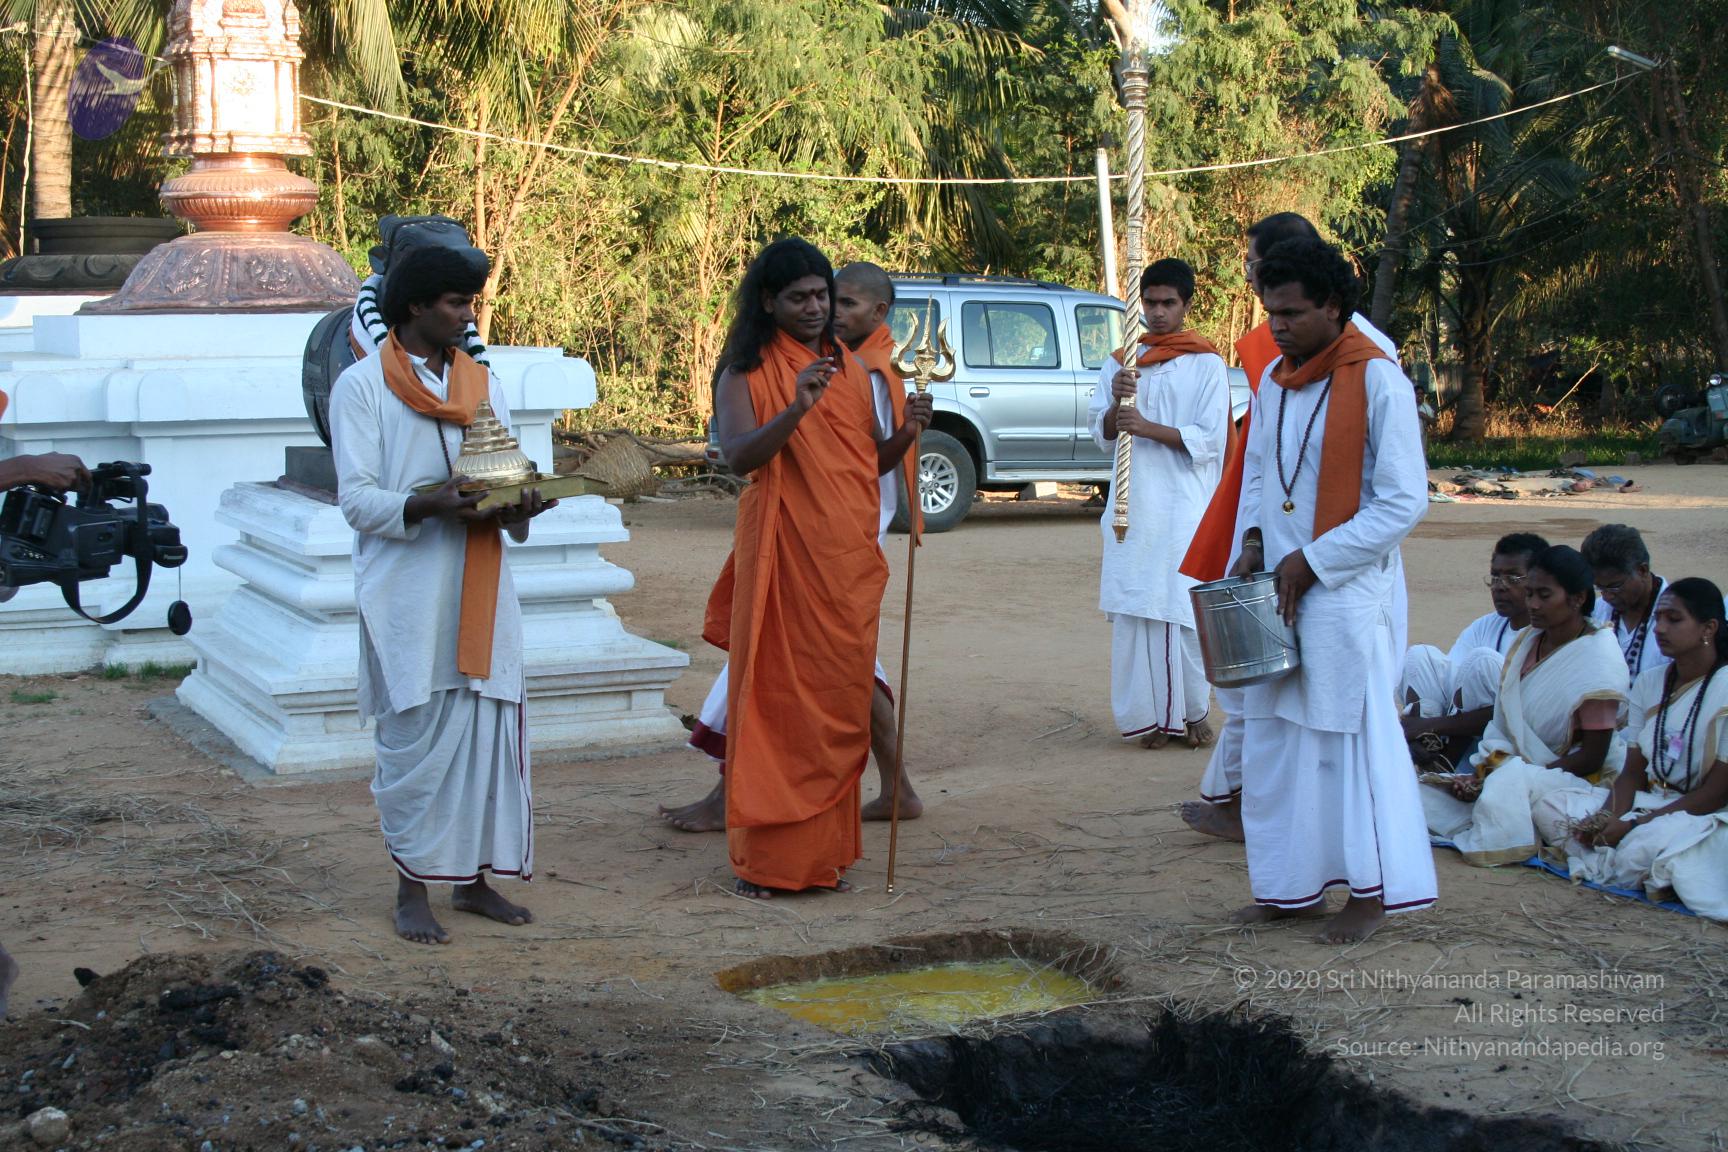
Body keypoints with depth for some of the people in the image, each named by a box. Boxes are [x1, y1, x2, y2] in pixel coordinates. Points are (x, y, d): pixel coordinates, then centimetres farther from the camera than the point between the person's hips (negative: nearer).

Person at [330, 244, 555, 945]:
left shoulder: (483, 383, 16)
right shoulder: (362, 385, 0)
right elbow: (356, 498, -8)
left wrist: (519, 504, -10)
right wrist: (426, 505, -27)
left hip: (479, 589, 5)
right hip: (408, 592, -5)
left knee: (489, 729, 4)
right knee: (415, 737, -3)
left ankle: (472, 878, 15)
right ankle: (413, 891, 7)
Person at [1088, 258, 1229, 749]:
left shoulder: (1206, 364, 1)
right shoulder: (1121, 361, 13)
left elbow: (1209, 440, -6)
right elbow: (1100, 433, 10)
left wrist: (1149, 428, -17)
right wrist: (1118, 403, -10)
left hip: (1184, 506, -3)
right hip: (1132, 505, 3)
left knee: (1185, 609, -6)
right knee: (1134, 610, -1)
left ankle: (1192, 712, 6)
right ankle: (1150, 715, 6)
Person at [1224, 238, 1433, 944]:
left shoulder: (1377, 381, -12)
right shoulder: (1274, 380, 9)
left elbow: (1404, 502, -14)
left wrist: (1314, 561, -14)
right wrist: (1253, 542, 3)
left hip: (1347, 593, -7)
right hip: (1275, 591, 7)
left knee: (1351, 737, -1)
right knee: (1273, 740, 10)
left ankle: (1372, 891, 11)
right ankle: (1291, 886, 21)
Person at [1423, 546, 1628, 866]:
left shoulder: (1599, 659, -13)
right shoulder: (1527, 641, 8)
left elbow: (1592, 758, -15)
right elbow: (1505, 724, 11)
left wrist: (1497, 776, -20)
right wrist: (1480, 773, -10)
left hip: (1579, 778, -7)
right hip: (1514, 764, 7)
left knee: (1511, 780, -39)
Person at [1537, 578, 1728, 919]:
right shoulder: (1649, 682, 7)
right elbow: (1633, 772, 6)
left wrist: (1634, 825, -20)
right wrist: (1609, 818, -15)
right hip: (1651, 801, 7)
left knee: (1642, 848, -38)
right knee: (1549, 807, -12)